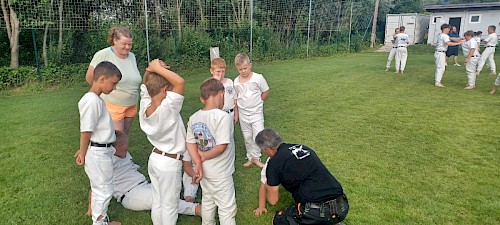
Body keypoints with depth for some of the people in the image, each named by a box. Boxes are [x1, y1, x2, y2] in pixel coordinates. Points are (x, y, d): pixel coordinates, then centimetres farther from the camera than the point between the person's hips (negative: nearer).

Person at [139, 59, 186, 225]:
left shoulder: (144, 106, -6)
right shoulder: (167, 109, -27)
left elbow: (145, 85, 10)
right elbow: (180, 82, -37)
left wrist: (150, 70, -9)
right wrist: (158, 69, -27)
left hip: (154, 158, 7)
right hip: (170, 163, -7)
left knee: (157, 202, 20)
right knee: (169, 205, 8)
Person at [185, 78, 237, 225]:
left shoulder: (194, 118, -1)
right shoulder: (223, 116, -22)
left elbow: (190, 143, -3)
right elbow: (221, 146, -25)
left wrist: (198, 163, -10)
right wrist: (204, 156, -11)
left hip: (204, 169, 7)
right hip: (220, 173, -7)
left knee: (207, 201, 25)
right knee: (227, 207, 9)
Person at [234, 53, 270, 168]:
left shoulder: (258, 78, -11)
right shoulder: (236, 81, -1)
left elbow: (266, 92, -1)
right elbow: (236, 98, 7)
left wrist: (257, 103, 0)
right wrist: (236, 113, 6)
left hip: (256, 112, -3)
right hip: (243, 114, 3)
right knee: (247, 137, 12)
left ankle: (255, 157, 11)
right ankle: (250, 158, 25)